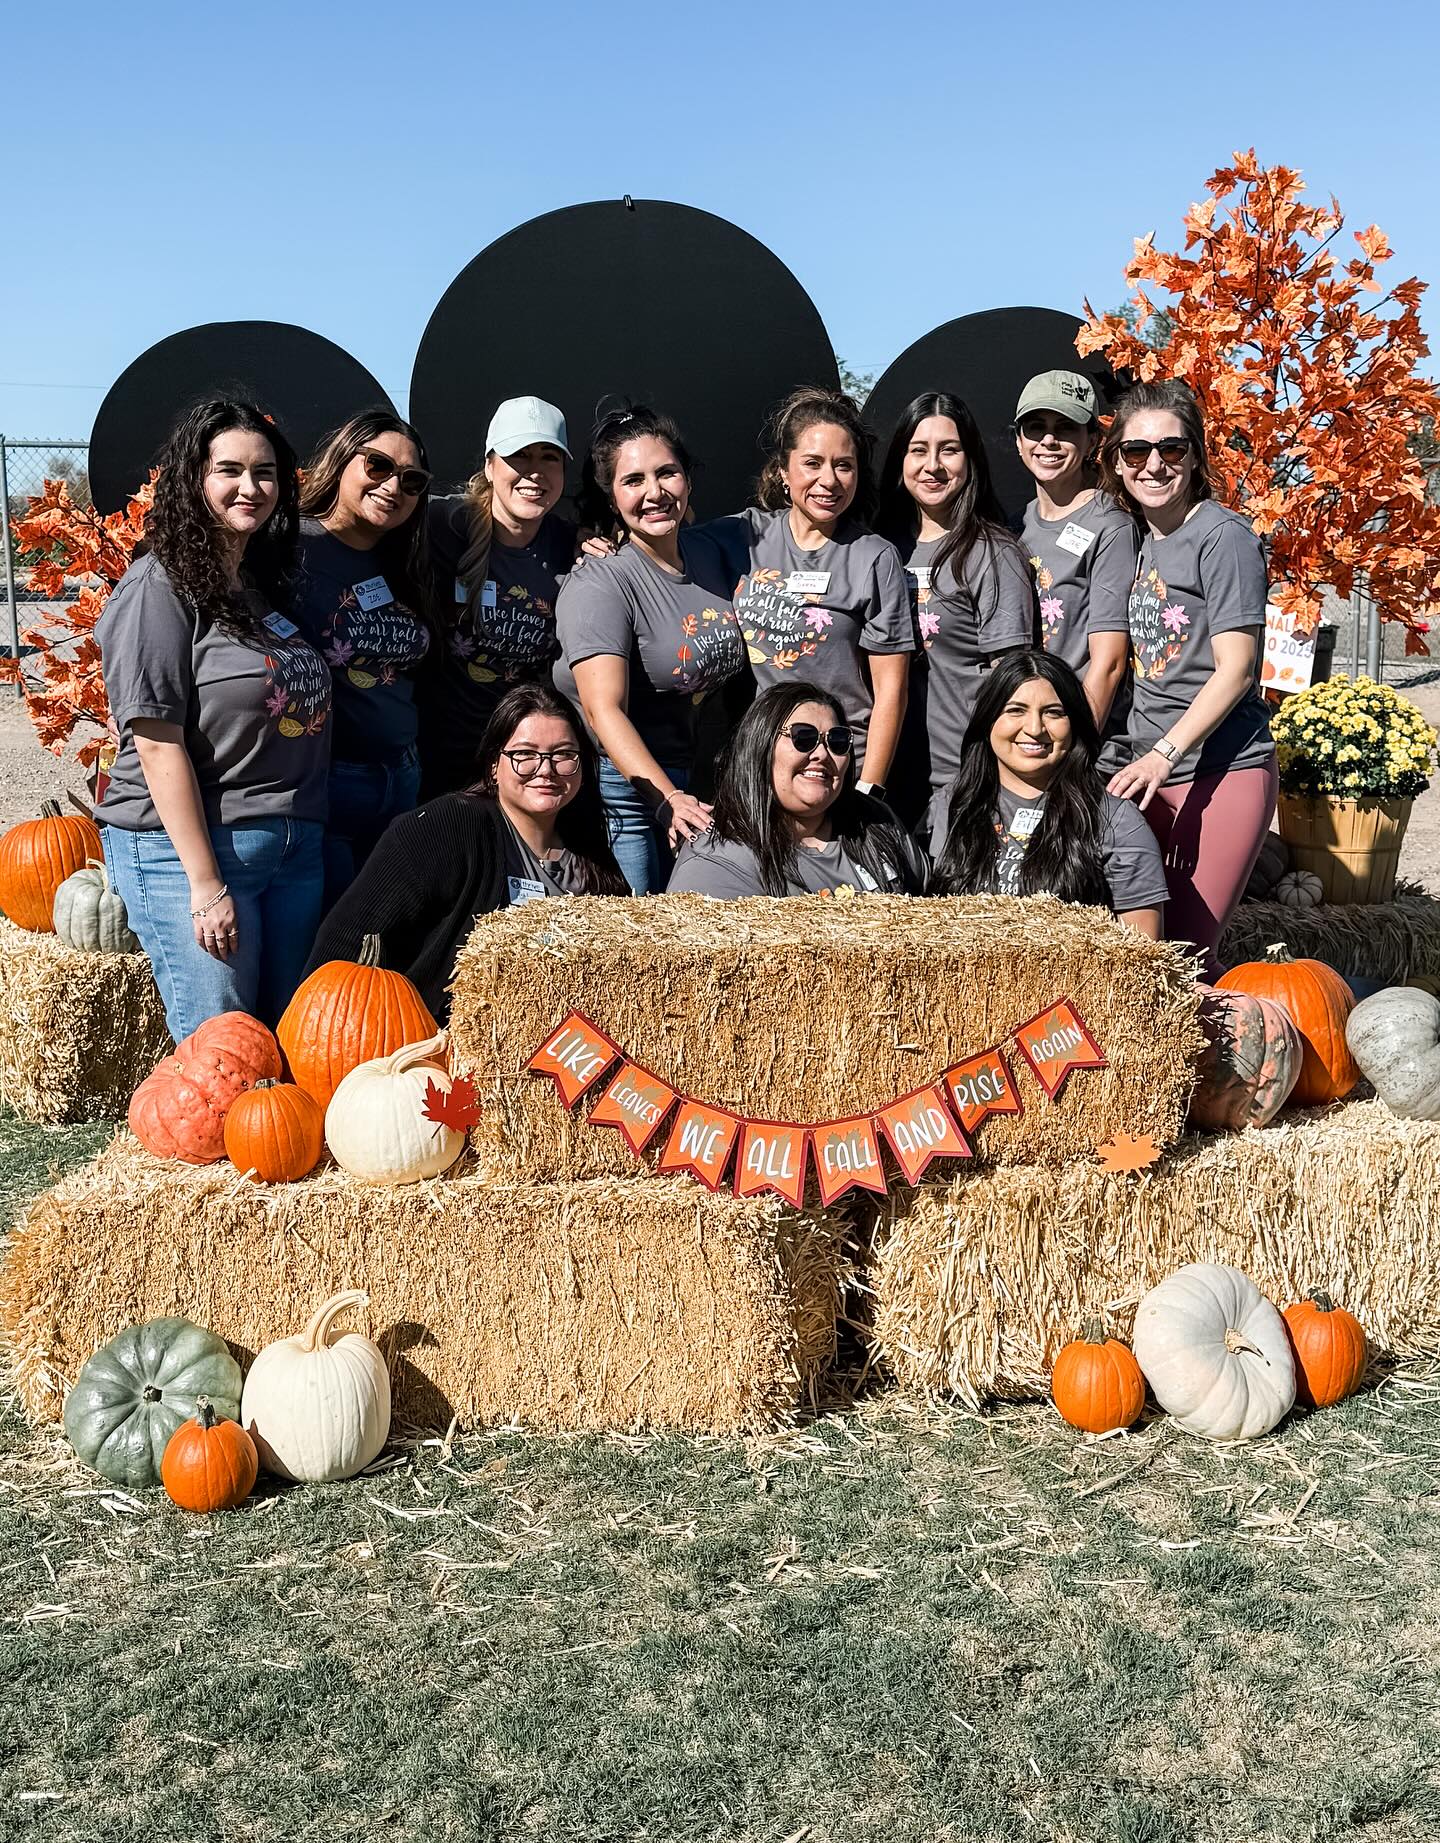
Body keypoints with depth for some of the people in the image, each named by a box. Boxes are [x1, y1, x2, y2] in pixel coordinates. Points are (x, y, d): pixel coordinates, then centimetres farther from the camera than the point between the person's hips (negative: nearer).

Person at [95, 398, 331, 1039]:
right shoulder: (160, 587, -10)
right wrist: (206, 884, -18)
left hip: (295, 845, 7)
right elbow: (159, 745, -15)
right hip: (187, 845, -7)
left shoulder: (268, 582, 14)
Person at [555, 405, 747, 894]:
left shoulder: (710, 553, 7)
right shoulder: (598, 586, -15)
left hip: (699, 780, 7)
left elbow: (736, 667, 20)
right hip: (626, 784, -7)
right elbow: (604, 710, -26)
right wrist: (668, 800, -37)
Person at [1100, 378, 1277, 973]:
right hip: (1152, 774, 7)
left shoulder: (1223, 536, -7)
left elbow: (1235, 669, -14)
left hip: (1223, 773, -7)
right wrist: (1145, 762, 11)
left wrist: (1165, 754, -20)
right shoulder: (1139, 541, 14)